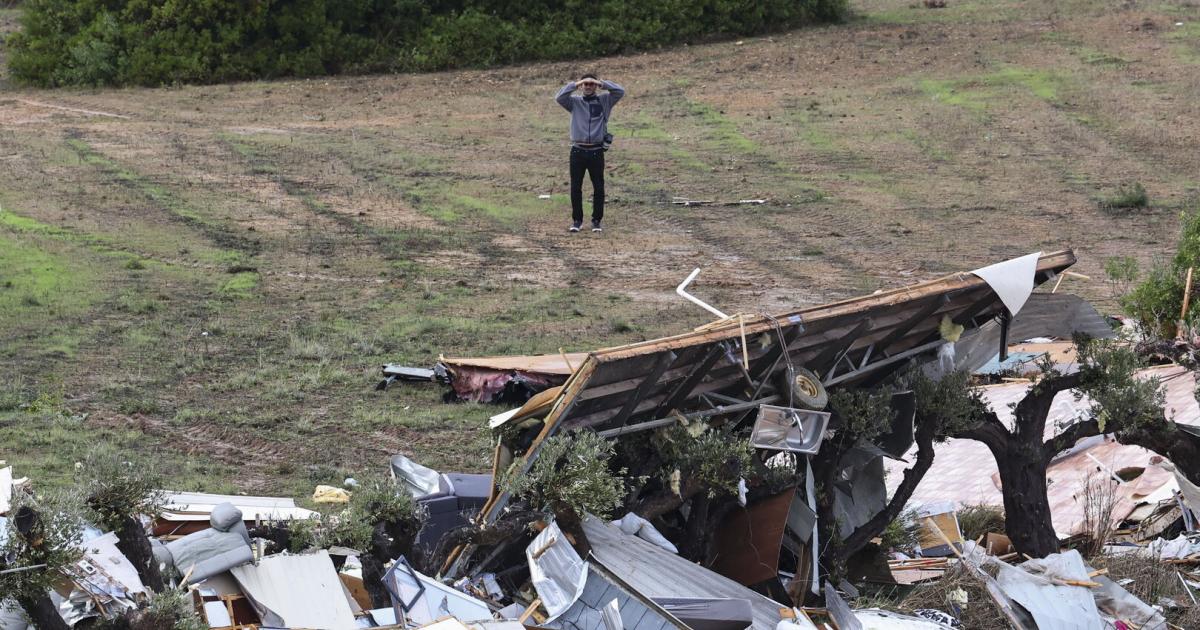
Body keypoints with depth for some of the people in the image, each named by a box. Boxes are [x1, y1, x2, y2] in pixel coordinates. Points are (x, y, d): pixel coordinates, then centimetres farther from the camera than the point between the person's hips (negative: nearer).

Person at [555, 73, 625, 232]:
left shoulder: (604, 100, 5)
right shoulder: (574, 101, 5)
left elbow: (620, 91, -7)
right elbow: (559, 97, -11)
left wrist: (601, 83, -11)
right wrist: (575, 84, -14)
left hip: (596, 151, 0)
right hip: (578, 151, 0)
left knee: (598, 188, 4)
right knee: (575, 188, 4)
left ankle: (596, 220, 15)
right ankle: (577, 219, 15)